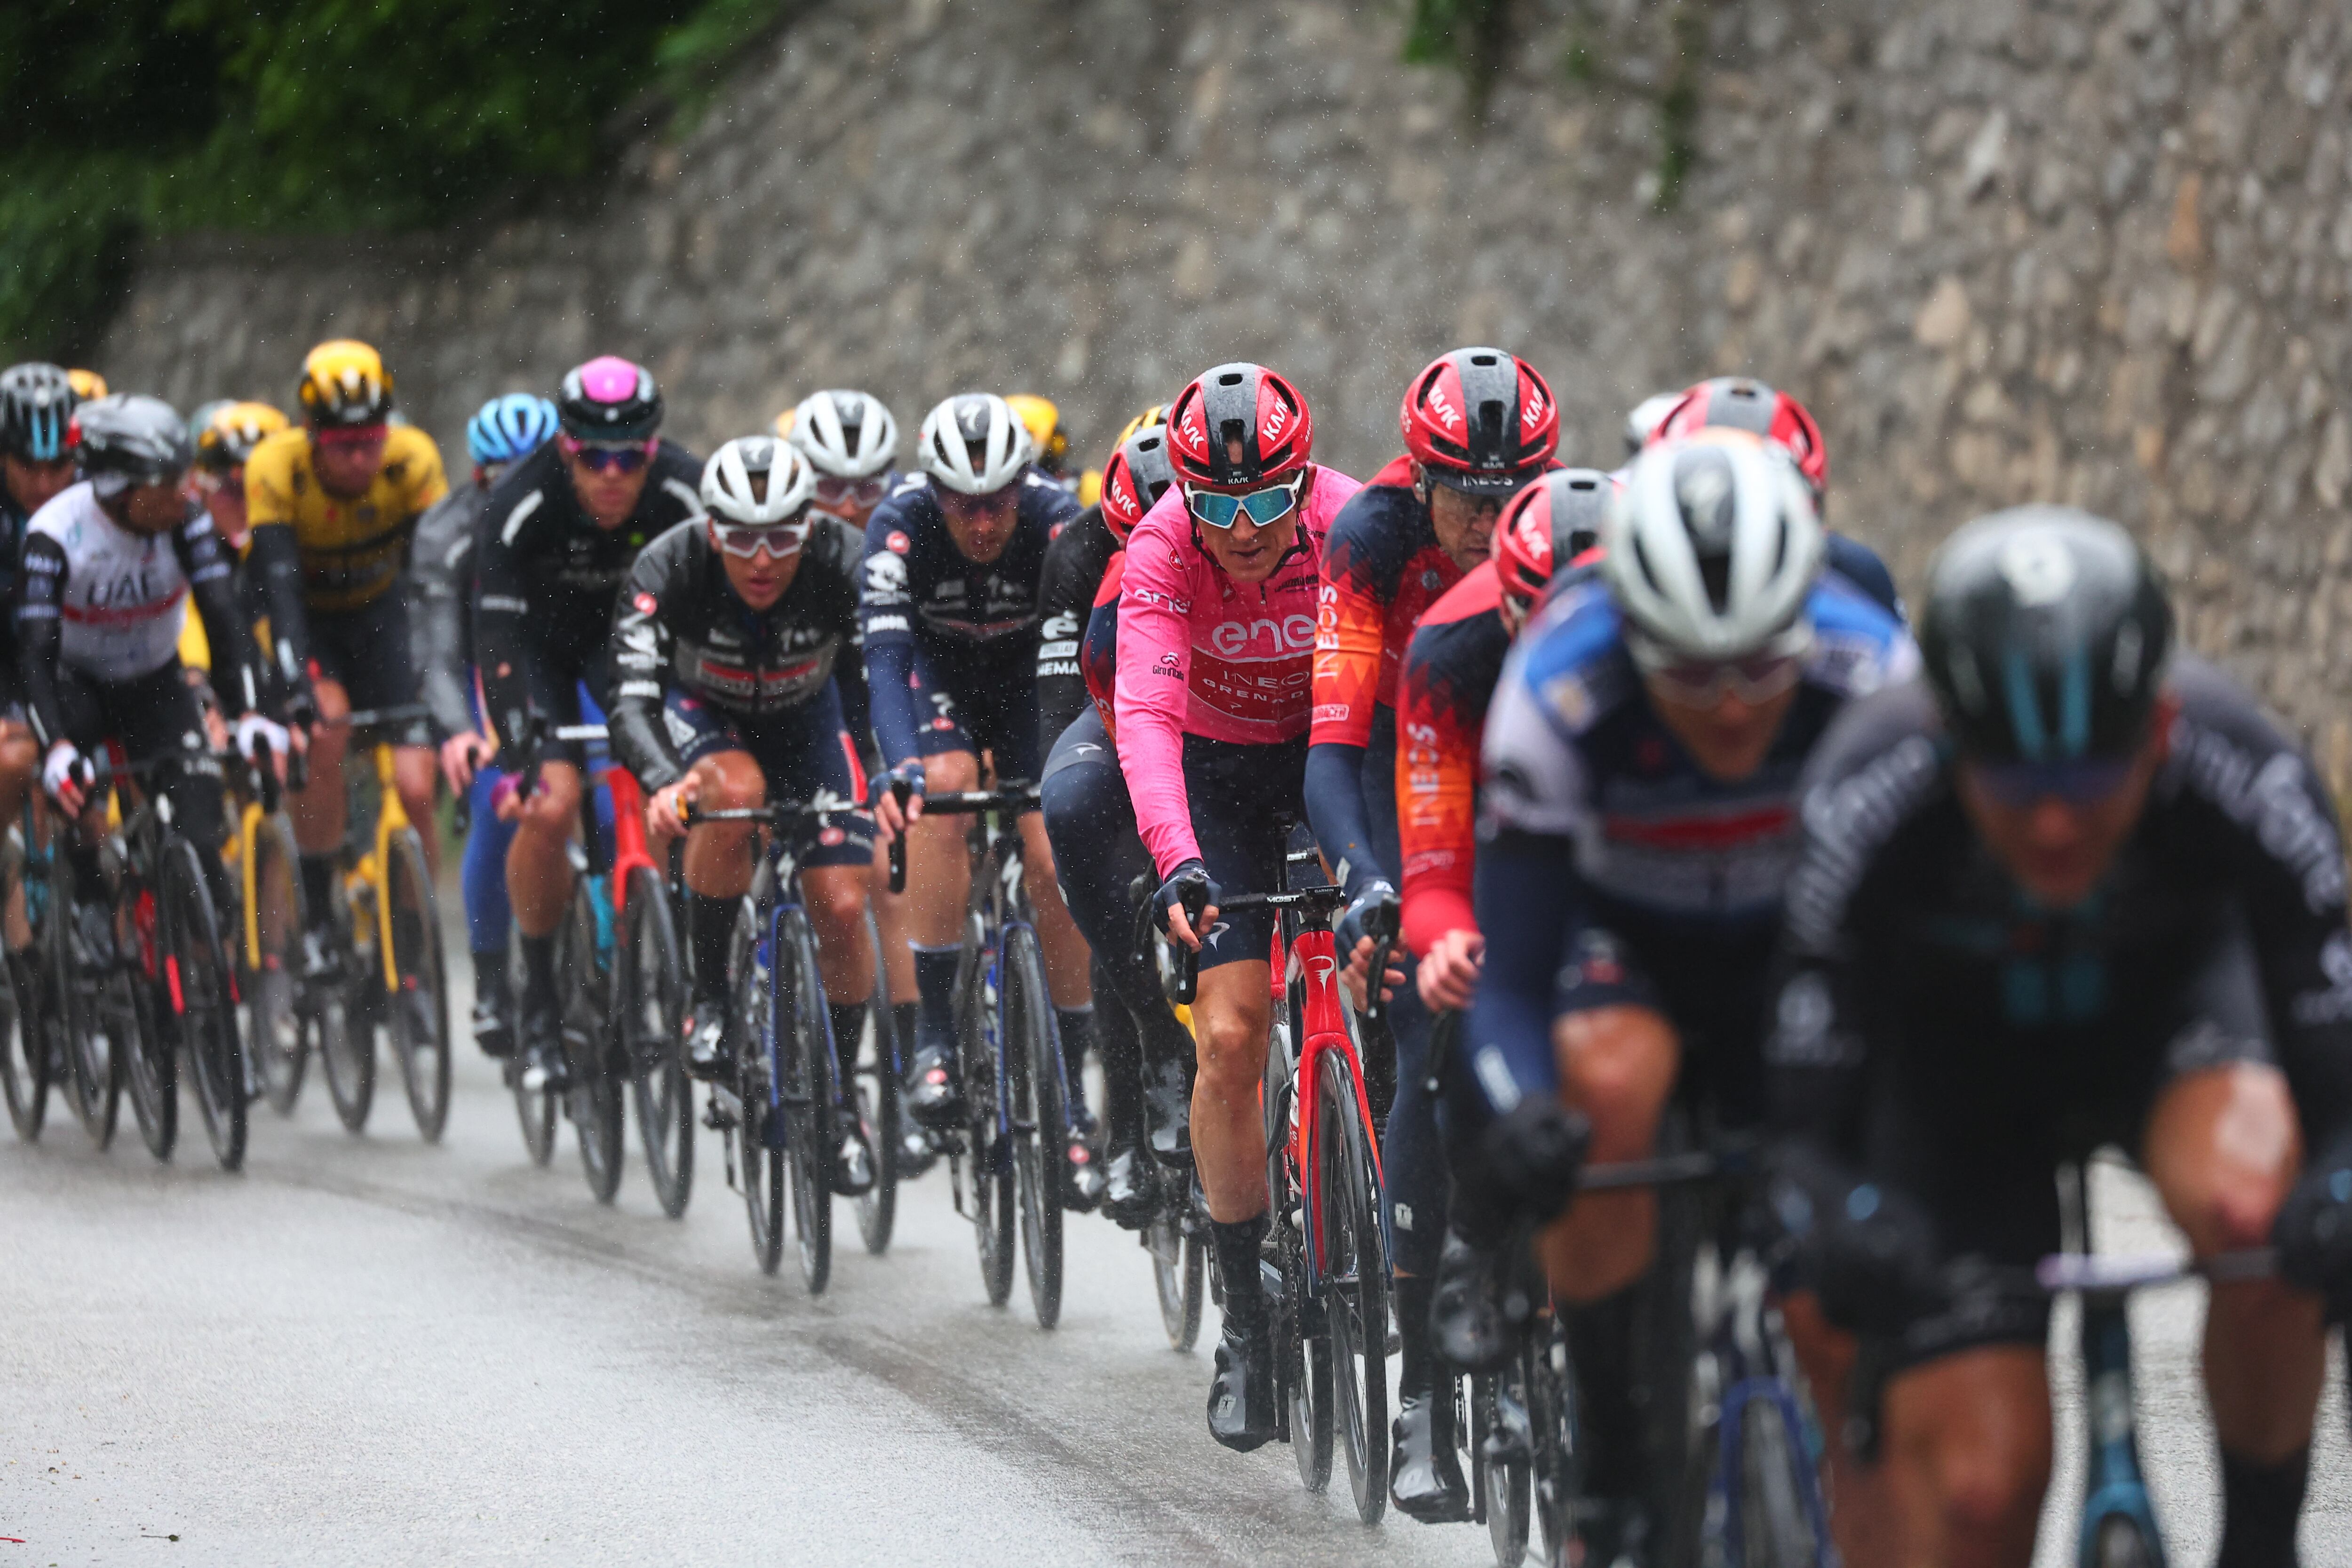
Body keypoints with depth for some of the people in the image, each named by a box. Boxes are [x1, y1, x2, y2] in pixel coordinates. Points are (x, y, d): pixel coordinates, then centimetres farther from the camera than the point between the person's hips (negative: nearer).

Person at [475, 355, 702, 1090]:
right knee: (548, 807, -21)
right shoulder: (519, 505, -33)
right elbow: (498, 640, -34)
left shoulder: (688, 494, -29)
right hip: (539, 636, -2)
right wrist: (515, 757, -45)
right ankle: (539, 996, -4)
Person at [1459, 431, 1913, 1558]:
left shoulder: (1872, 674, -31)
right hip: (1615, 931, -2)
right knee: (1610, 1082, -34)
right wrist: (1522, 1123, -50)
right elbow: (1509, 983, -31)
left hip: (1792, 945, 2)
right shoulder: (1557, 696, -34)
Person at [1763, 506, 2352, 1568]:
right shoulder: (1868, 802, -35)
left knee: (2251, 1197, -35)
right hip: (1953, 1046, 0)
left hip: (2172, 994, 0)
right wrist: (1844, 1226, -53)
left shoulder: (2251, 784, -35)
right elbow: (1806, 1133, -31)